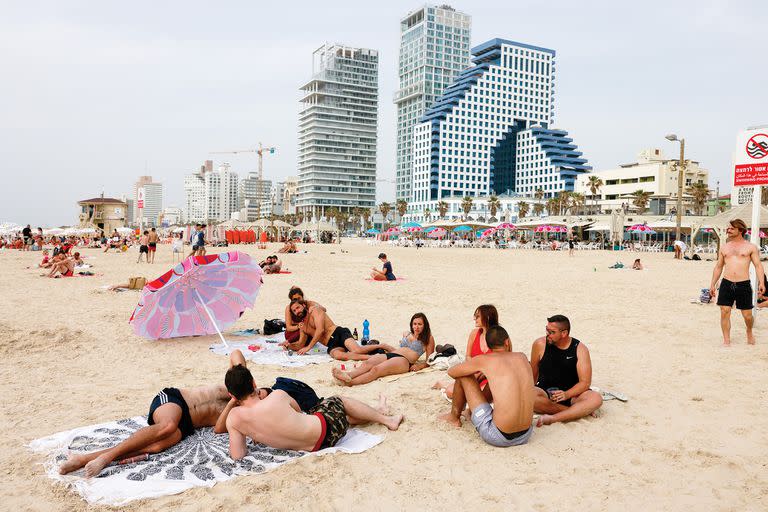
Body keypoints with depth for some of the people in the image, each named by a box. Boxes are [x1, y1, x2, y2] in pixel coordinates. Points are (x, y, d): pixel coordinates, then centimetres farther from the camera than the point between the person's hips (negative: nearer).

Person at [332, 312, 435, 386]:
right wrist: (384, 346, 27)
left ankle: (350, 382, -58)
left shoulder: (428, 338, 14)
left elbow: (429, 361, 11)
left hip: (405, 361, -6)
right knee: (367, 363, -29)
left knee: (376, 369, -35)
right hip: (390, 355, 6)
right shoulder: (406, 334, 30)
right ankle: (348, 375, -56)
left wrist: (420, 366, -7)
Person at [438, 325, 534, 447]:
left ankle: (454, 417, 34)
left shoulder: (484, 360, -7)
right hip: (525, 436, 5)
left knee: (463, 377, 8)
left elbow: (451, 372, 9)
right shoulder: (522, 357, 6)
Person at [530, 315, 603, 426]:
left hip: (571, 393, 0)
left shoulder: (580, 349, -5)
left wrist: (566, 394, -25)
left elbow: (585, 382, -11)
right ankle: (579, 411, -27)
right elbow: (533, 375, 8)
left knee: (596, 399, -29)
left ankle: (553, 418, -35)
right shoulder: (540, 344, -4)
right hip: (546, 393, 0)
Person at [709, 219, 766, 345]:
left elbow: (758, 265, 0)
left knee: (747, 315, 4)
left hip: (744, 284, -2)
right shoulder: (724, 247, 12)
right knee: (725, 312, -3)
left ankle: (749, 332, 35)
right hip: (726, 284, 2)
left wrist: (761, 283, -12)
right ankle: (726, 341, 7)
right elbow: (718, 267, 17)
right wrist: (713, 284, 13)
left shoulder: (750, 247, 4)